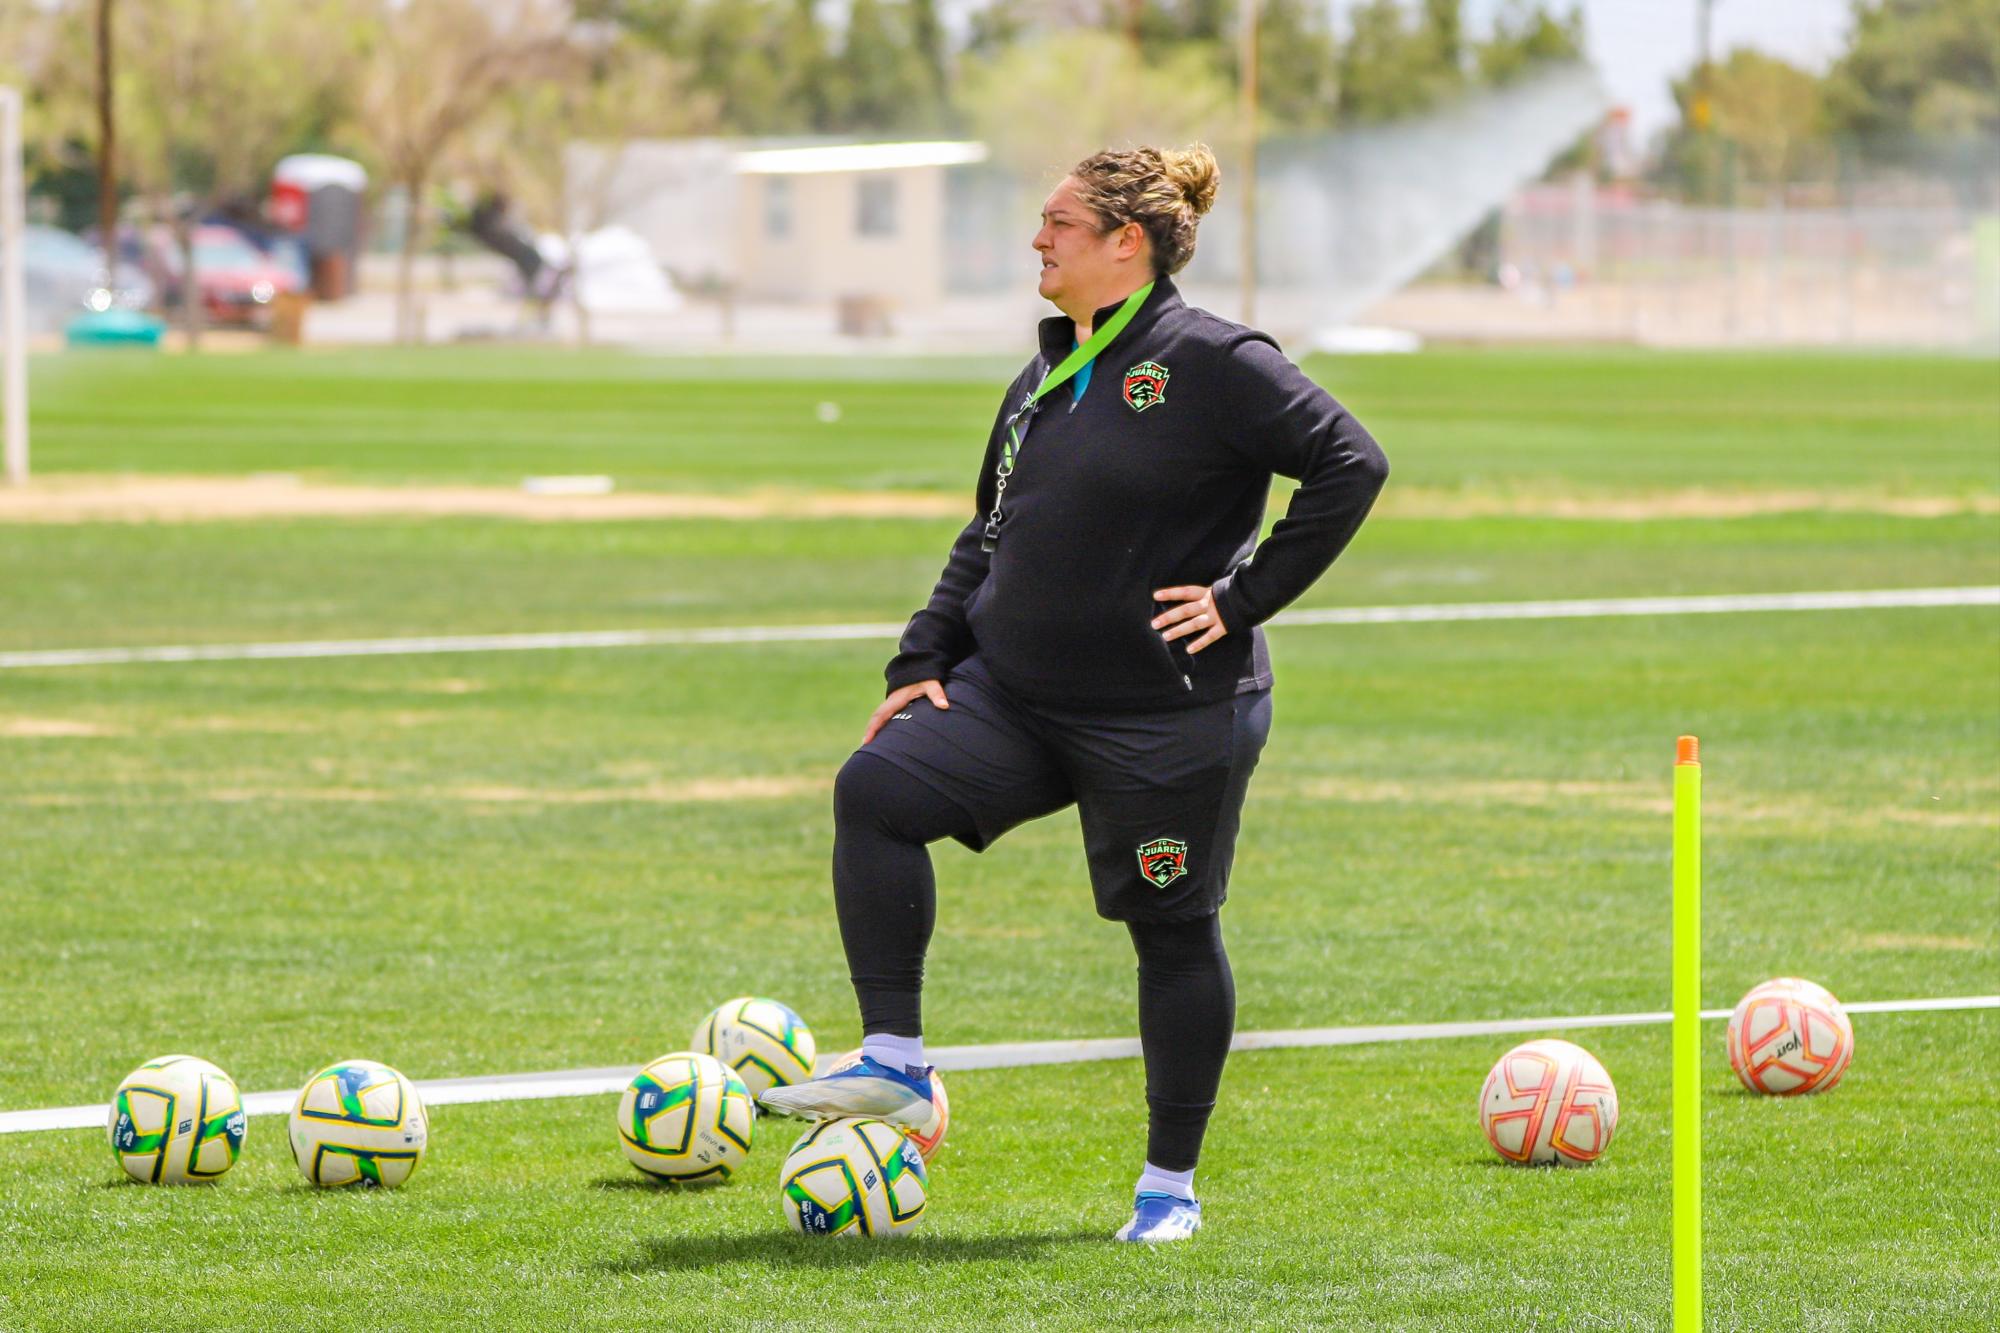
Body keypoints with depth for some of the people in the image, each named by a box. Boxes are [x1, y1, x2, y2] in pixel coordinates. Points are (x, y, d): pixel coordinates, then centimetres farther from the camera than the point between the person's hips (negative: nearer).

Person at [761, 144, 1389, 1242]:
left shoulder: (1212, 363, -11)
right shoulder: (1044, 382, 13)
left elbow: (1350, 464, -14)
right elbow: (988, 536, 20)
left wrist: (1246, 595, -15)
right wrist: (922, 659, 9)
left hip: (1165, 721, -7)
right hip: (1014, 695, 7)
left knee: (1172, 929, 4)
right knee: (876, 792, -14)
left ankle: (1170, 1182, 18)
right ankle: (893, 1064, -11)